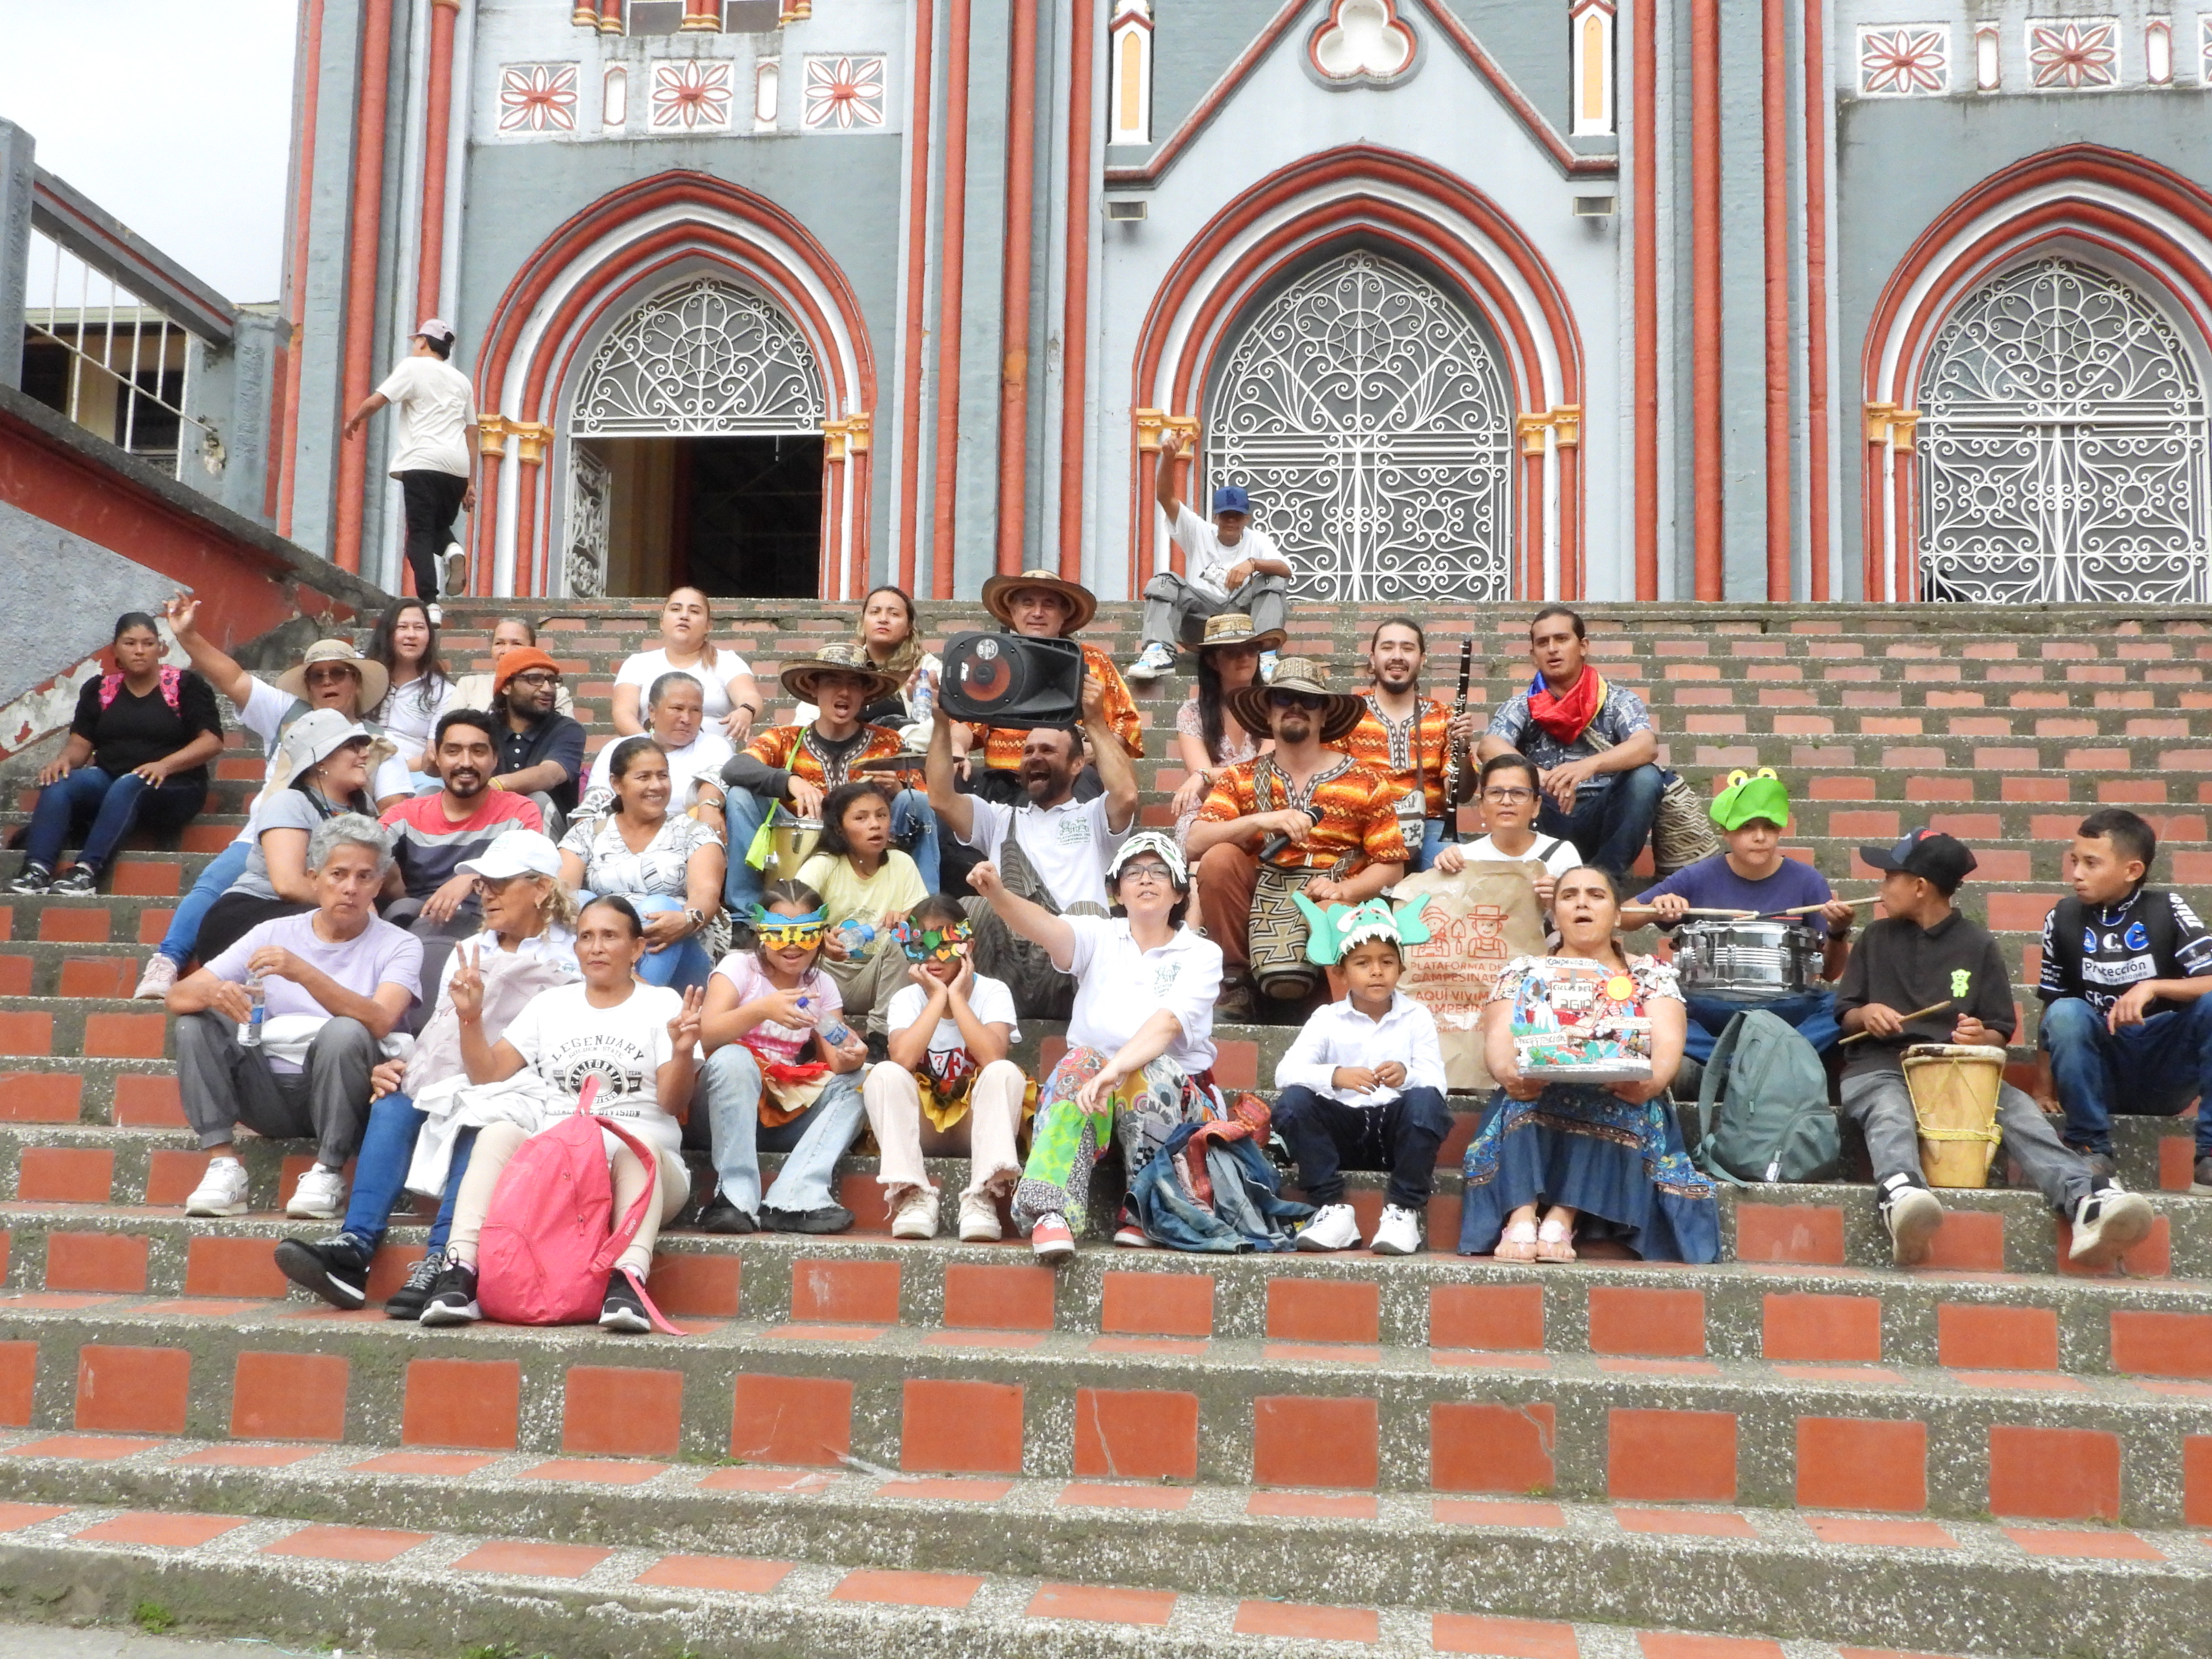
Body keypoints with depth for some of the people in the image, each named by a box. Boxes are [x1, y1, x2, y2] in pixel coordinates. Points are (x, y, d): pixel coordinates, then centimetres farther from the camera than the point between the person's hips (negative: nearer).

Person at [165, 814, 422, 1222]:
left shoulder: (399, 946, 0)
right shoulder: (274, 934, 9)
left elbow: (380, 1021, -21)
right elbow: (178, 996, 2)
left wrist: (304, 973, -33)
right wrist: (213, 993, -22)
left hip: (338, 1096, -3)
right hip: (270, 1095, 3)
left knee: (345, 1031, -31)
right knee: (196, 1021, -14)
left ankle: (327, 1173, -19)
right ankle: (223, 1164, -17)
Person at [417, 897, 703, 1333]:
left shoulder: (664, 1004, 11)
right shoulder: (550, 1005, 21)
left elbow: (673, 1103, -1)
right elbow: (488, 1075, 14)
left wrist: (683, 1052, -21)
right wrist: (470, 1018, -1)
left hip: (644, 1168, -2)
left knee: (639, 1145, -37)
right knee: (498, 1133, -27)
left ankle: (628, 1282, -52)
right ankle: (459, 1273, -37)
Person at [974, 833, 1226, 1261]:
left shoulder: (1202, 954, 4)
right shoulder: (1100, 937, 12)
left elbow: (1169, 1022, -15)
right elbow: (1045, 927, -11)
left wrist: (1116, 1069, -34)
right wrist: (996, 893, -34)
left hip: (1178, 1094, -1)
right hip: (1089, 1083, 1)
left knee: (1145, 1074, -34)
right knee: (1082, 1061, -32)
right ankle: (1051, 1213, -44)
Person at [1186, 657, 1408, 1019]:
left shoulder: (1366, 783, 5)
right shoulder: (1239, 779, 9)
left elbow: (1390, 865, 3)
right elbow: (1196, 842, -7)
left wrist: (1344, 890, -16)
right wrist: (1260, 820, -22)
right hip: (1258, 899, 3)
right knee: (1218, 859, -26)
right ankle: (1235, 977, -11)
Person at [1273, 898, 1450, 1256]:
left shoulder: (1416, 1018, 4)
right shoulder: (1327, 1019, 3)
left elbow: (1436, 1082, -9)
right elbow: (1286, 1072, -12)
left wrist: (1407, 1075, -33)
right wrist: (1335, 1076, -32)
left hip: (1397, 1131, -1)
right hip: (1343, 1131, 1)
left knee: (1425, 1101, -31)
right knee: (1292, 1102, -25)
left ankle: (1404, 1211, -21)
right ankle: (1332, 1209, -20)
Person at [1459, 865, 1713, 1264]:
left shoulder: (1651, 974, 15)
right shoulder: (1522, 972, 16)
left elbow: (1668, 1041, -2)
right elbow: (1499, 1036, -1)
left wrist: (1653, 1081, -26)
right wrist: (1509, 1073, -26)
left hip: (1624, 1102, 0)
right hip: (1533, 1100, 0)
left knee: (1618, 1106, -35)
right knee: (1527, 1097, -34)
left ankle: (1561, 1220, -47)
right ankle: (1522, 1219, -49)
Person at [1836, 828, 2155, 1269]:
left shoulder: (1978, 945, 11)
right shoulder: (1878, 939, 14)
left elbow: (1999, 1032, 11)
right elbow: (1845, 1016, 16)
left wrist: (1980, 1038, -13)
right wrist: (1865, 1014, -8)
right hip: (1881, 1067, -1)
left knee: (2019, 1110, -29)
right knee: (1890, 1112, -36)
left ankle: (2087, 1202, -52)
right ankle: (1900, 1194, -68)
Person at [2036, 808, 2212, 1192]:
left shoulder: (2166, 911, -3)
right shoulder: (2063, 920, 0)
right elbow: (2050, 1005, 6)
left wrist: (2153, 987, -30)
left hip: (2167, 1073, 0)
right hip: (2100, 1077, 0)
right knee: (2066, 1013, -29)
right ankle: (2091, 1150, -17)